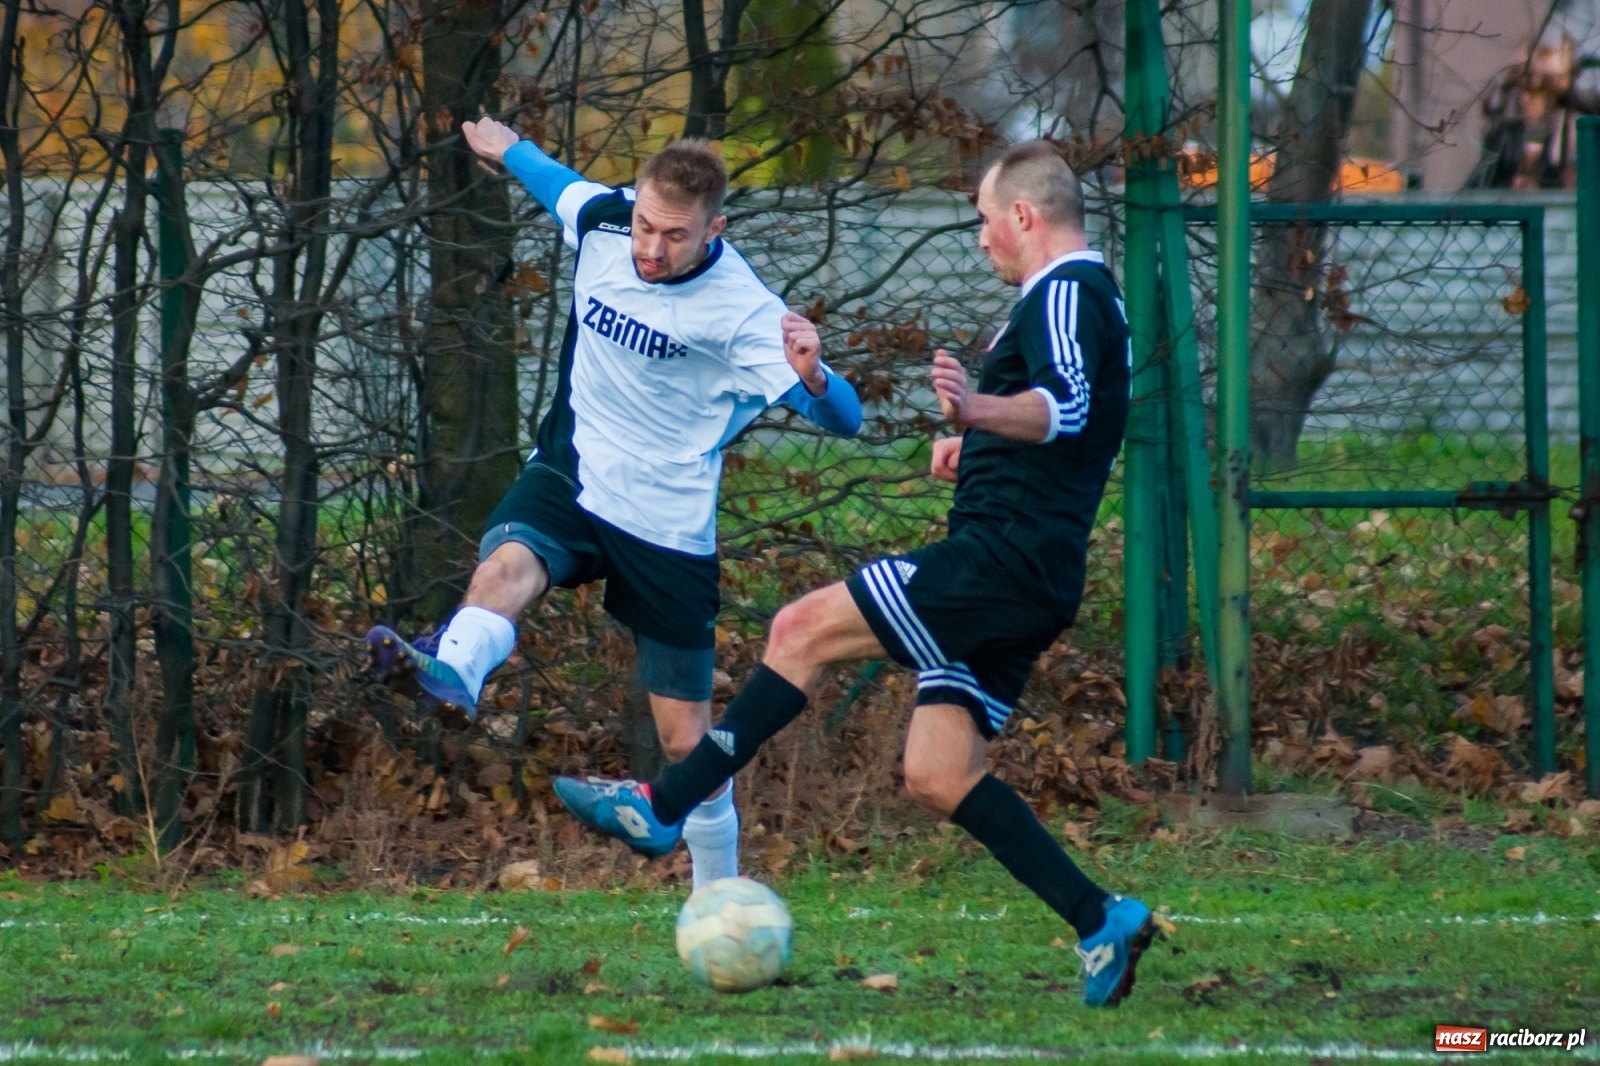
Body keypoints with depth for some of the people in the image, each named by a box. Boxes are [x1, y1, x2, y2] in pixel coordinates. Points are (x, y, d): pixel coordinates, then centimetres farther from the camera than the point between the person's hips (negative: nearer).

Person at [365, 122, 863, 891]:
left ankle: (721, 895, 25)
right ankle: (449, 676, -65)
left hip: (671, 531, -3)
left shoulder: (743, 311, -19)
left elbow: (843, 419, -26)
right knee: (509, 562, -34)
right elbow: (560, 184, 21)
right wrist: (510, 149, 41)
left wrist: (813, 378, -48)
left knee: (686, 740, 4)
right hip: (571, 477, 3)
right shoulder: (599, 220, -6)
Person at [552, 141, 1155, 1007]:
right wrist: (979, 444, 39)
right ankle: (1101, 921, 0)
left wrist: (983, 412, -47)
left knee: (804, 628, -10)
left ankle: (663, 808, -9)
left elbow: (1066, 406, -30)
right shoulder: (1092, 298, 24)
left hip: (1001, 555, -10)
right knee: (938, 778, 4)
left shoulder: (1066, 294, -9)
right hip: (1027, 582, 10)